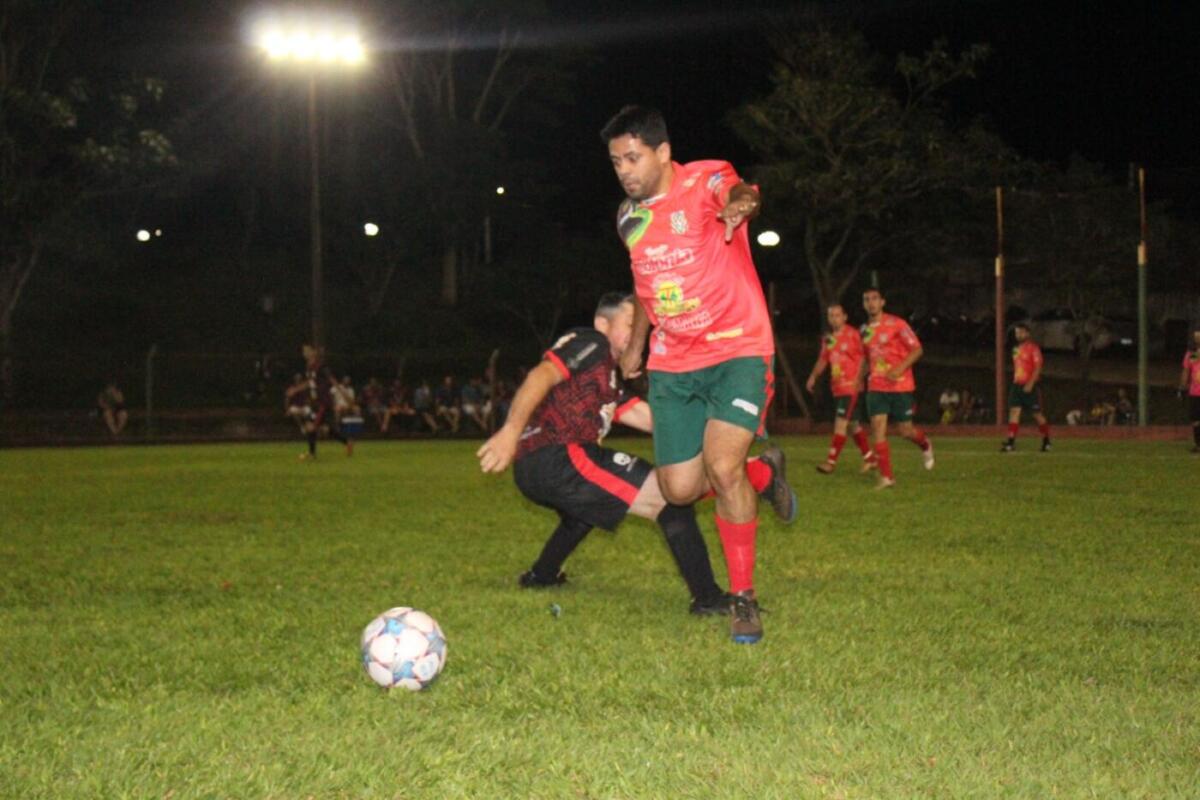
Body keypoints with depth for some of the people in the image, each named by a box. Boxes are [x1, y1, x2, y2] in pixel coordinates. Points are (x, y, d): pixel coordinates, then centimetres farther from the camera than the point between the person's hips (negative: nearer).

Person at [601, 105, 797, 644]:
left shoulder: (704, 181, -12)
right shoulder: (628, 216, 8)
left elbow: (736, 192, -37)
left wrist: (740, 203, -61)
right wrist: (635, 346, 31)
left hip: (738, 351, -6)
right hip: (671, 363, 6)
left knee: (722, 467, -22)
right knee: (680, 490, 0)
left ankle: (744, 599, -5)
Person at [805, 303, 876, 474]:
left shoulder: (853, 334, -7)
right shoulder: (827, 339, 12)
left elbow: (864, 357, -6)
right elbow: (822, 360, 21)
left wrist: (859, 378, -13)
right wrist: (813, 376, 8)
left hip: (851, 386, -7)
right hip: (837, 387, 7)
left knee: (841, 422, -13)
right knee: (854, 424, 13)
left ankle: (831, 461, -15)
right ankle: (870, 457, 24)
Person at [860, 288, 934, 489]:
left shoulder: (896, 324, -8)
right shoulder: (865, 330, 9)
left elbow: (917, 349, -8)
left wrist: (900, 368, -20)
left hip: (900, 385, -4)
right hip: (876, 387, 4)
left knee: (904, 430, 2)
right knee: (878, 427, -10)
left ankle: (925, 445, 39)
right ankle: (886, 477, -8)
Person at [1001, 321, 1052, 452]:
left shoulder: (1033, 348, -9)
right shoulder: (1017, 349, 14)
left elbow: (1038, 367, -14)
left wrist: (1030, 383, -20)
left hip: (1030, 386, -7)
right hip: (1017, 385, 7)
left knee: (1037, 414, 3)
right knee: (1014, 411, -6)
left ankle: (1046, 441, 19)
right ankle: (1010, 442, -11)